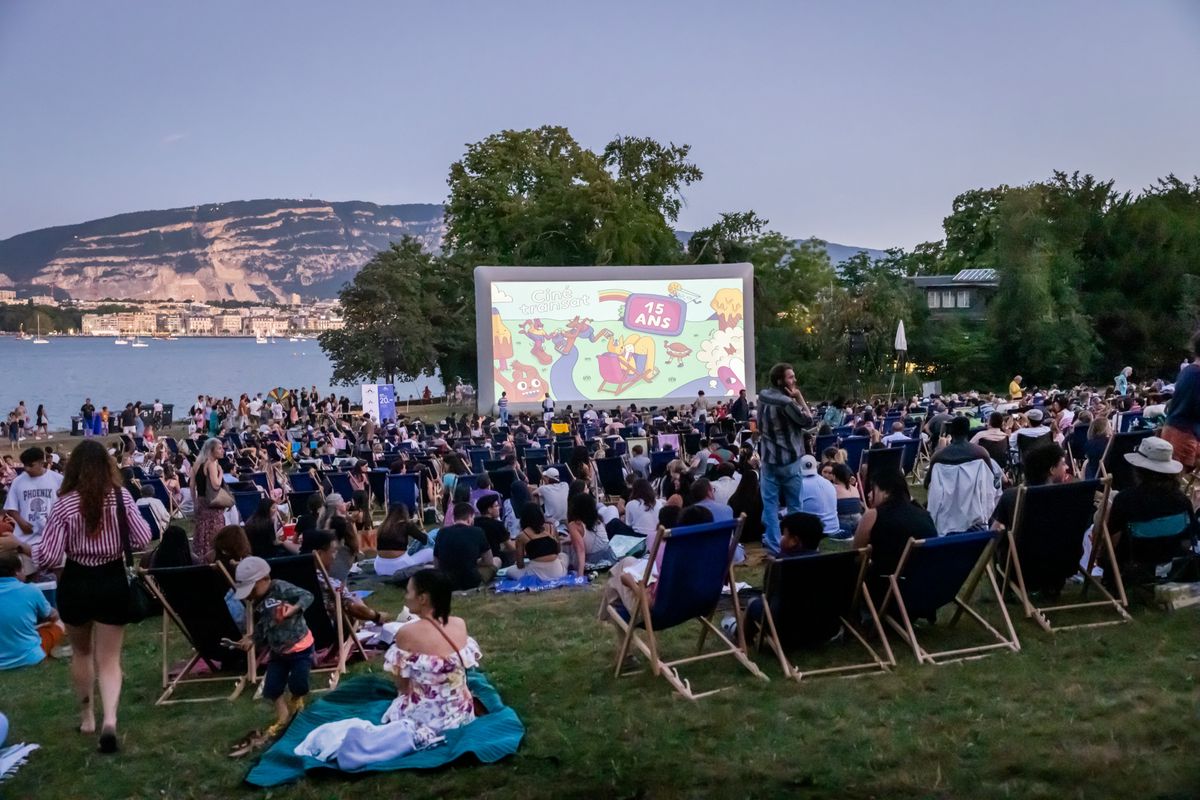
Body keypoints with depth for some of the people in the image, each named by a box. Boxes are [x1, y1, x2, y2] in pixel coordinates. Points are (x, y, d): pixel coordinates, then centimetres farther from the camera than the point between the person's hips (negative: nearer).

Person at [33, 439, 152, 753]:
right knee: (109, 659, 8)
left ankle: (87, 716, 36)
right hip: (113, 583, 1)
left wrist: (33, 550, 7)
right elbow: (143, 539, -4)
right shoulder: (121, 497, -8)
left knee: (81, 653, 24)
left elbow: (48, 556, -15)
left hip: (76, 584, 0)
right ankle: (109, 719, -12)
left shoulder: (64, 504, -14)